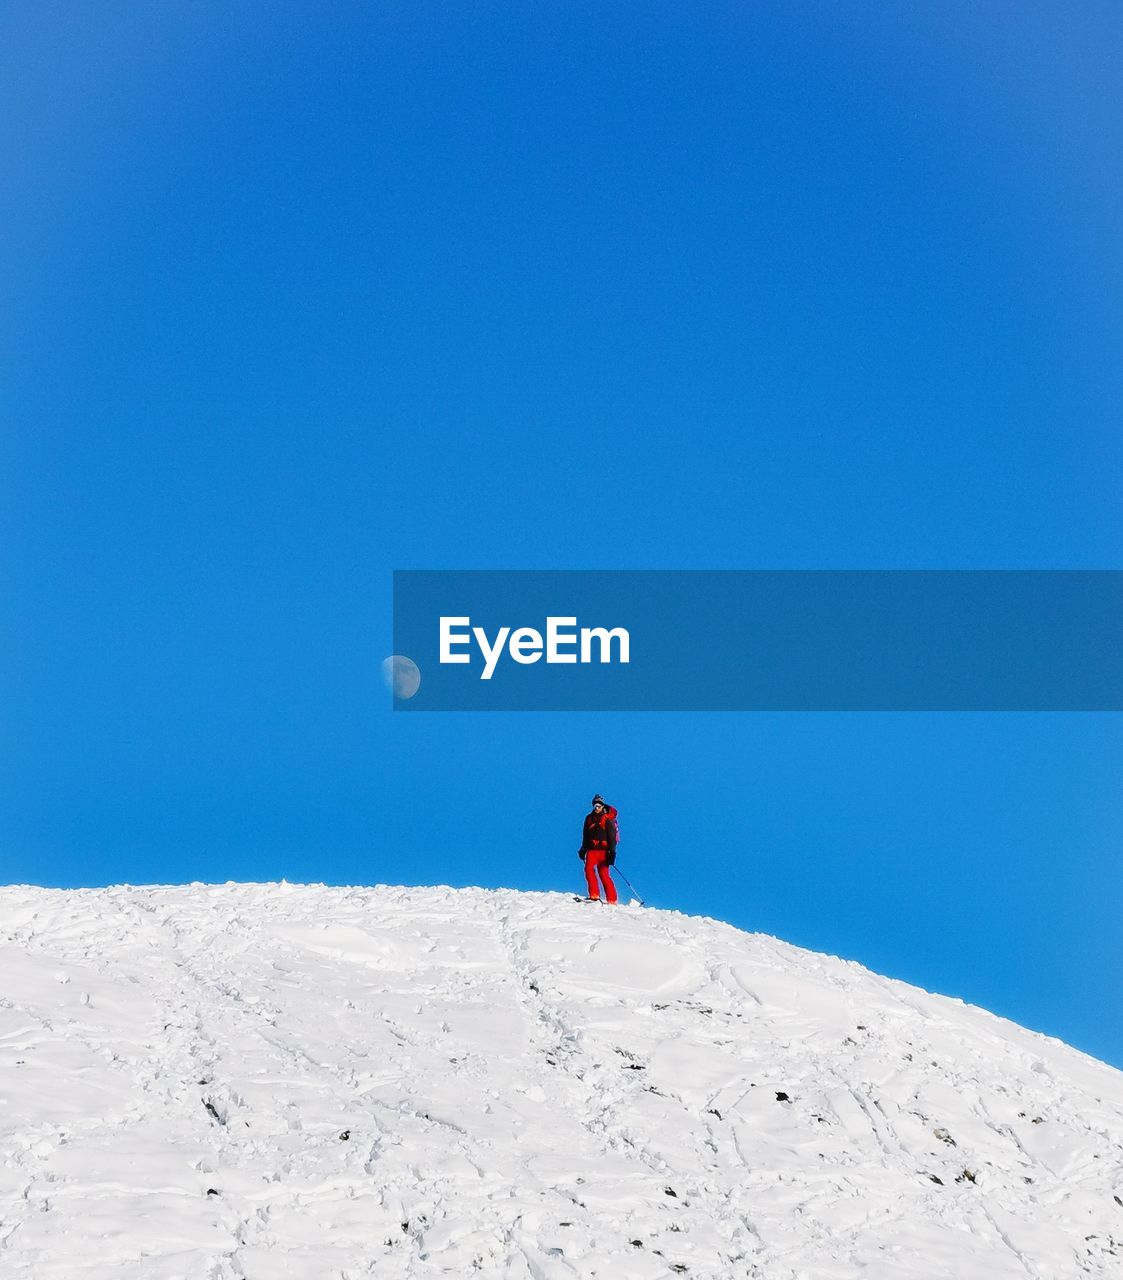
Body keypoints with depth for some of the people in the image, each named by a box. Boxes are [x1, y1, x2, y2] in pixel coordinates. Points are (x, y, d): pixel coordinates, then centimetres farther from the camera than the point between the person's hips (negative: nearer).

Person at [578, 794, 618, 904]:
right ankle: (594, 895, -19)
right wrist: (583, 849, 17)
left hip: (603, 850, -4)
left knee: (604, 874, -8)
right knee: (589, 869, -19)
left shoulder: (608, 819, 0)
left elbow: (612, 837, -4)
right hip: (592, 849, 4)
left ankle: (612, 899, -2)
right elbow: (585, 835, 23)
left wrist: (612, 852, -11)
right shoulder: (589, 818, 14)